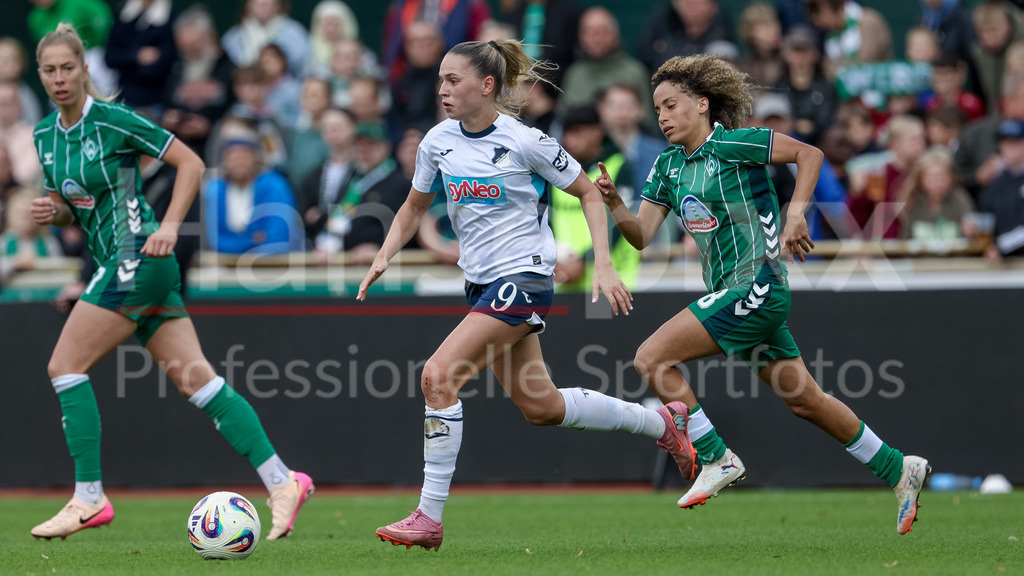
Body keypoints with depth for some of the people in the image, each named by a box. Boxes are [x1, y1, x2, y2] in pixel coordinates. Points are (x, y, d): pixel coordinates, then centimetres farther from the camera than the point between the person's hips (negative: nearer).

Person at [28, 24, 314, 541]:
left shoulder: (112, 120, -11)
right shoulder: (45, 135, 12)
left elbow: (190, 162, -8)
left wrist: (169, 226, -16)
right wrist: (52, 211, 0)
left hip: (139, 258, -8)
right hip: (118, 266, 8)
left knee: (65, 366, -8)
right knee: (194, 378, 1)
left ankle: (89, 499, -4)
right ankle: (282, 482, -1)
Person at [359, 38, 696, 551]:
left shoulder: (525, 142, -14)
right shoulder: (438, 142, 2)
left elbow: (588, 193, -4)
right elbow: (414, 207, 17)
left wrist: (603, 266, -12)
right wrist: (383, 258, 1)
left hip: (522, 279, -7)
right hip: (482, 283, 7)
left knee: (438, 376, -20)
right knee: (540, 407, 13)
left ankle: (429, 517, -15)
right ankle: (663, 422, 33)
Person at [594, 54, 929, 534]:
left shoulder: (730, 144, -10)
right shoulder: (669, 164, 12)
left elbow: (809, 153, -7)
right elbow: (641, 235, 7)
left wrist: (795, 215, -17)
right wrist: (613, 203, -11)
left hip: (757, 286, -9)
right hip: (733, 294, 9)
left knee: (651, 359, -15)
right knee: (804, 400, 14)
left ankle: (716, 459, -6)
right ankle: (898, 471, 24)